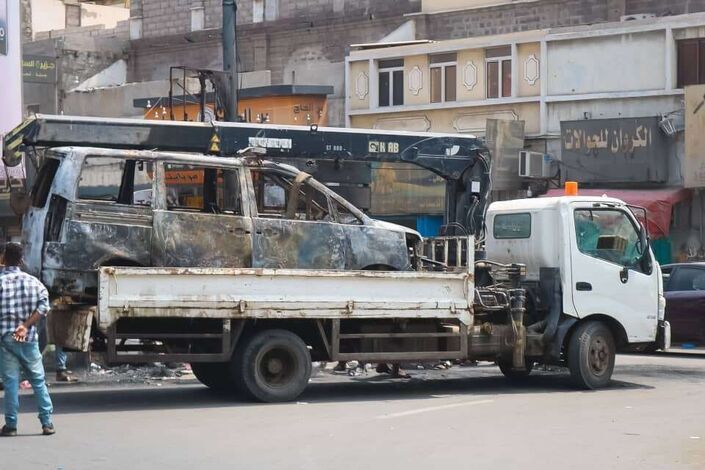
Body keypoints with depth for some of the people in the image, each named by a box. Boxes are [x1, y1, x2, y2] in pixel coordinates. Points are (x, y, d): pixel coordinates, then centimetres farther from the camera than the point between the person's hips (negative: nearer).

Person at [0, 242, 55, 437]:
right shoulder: (32, 281, 3)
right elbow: (43, 305, -7)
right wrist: (26, 326, -10)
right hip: (28, 338, 2)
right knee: (38, 380, 9)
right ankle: (47, 423, 8)